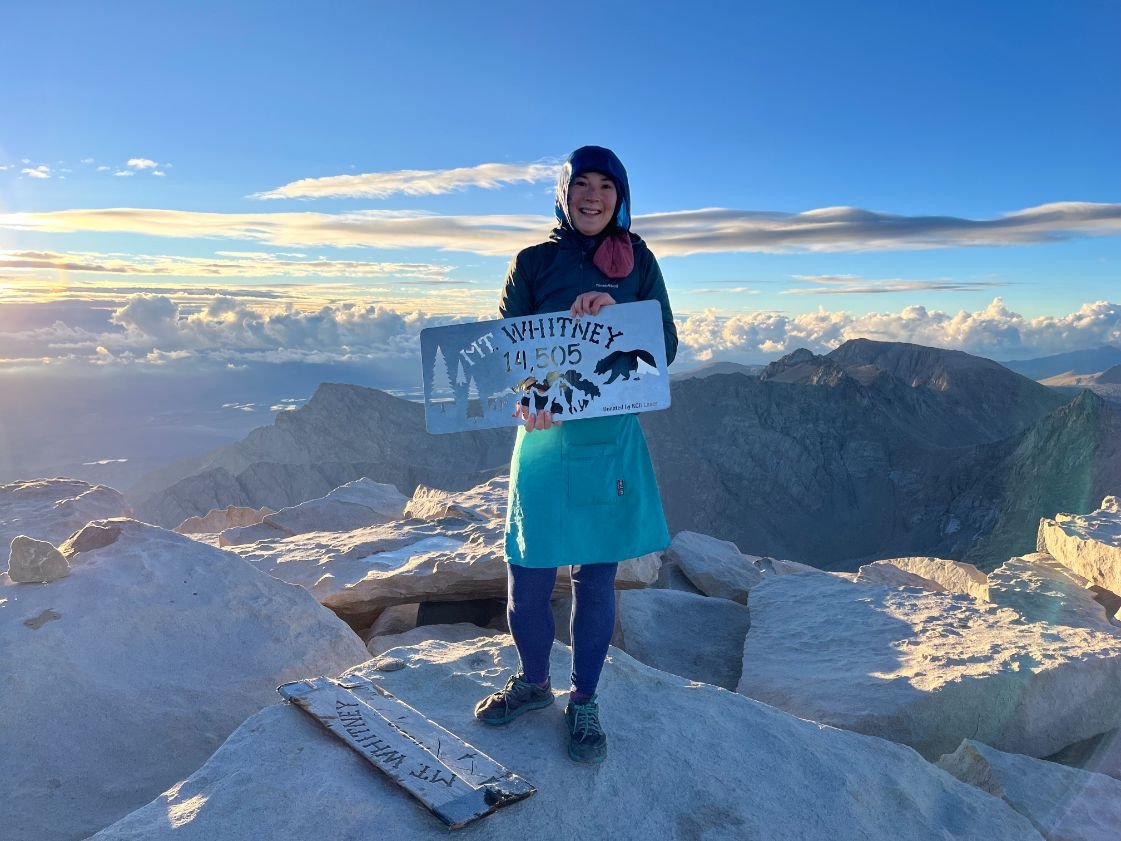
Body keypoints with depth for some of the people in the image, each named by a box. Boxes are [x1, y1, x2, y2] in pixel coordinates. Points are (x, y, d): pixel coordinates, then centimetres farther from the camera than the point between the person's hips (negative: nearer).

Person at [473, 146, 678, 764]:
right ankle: (533, 681, 32)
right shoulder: (532, 262, 4)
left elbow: (666, 348, 1)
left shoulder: (638, 263, 5)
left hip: (612, 439, 0)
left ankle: (584, 701, 26)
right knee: (527, 571, 5)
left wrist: (617, 314, -18)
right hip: (542, 436, 0)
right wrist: (524, 395, -22)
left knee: (596, 575, 7)